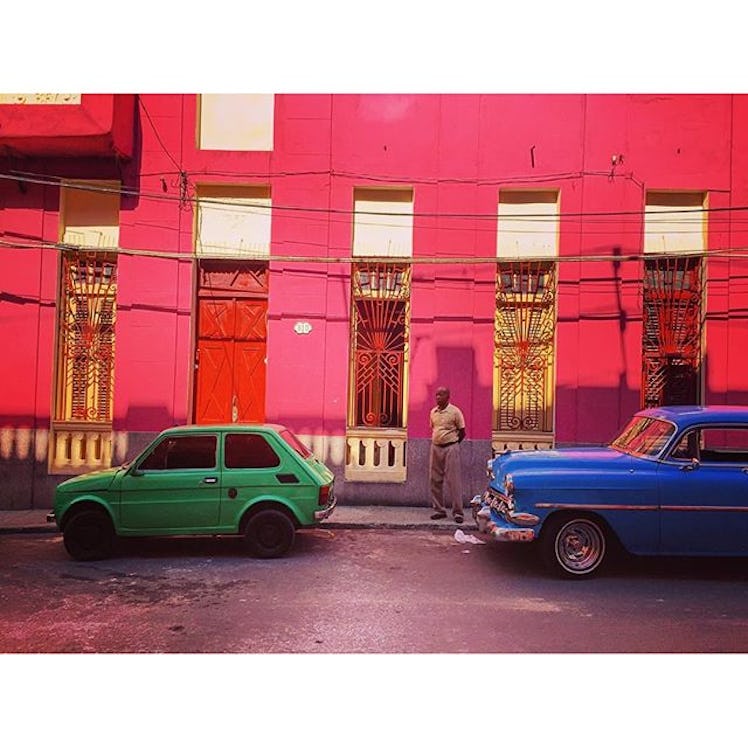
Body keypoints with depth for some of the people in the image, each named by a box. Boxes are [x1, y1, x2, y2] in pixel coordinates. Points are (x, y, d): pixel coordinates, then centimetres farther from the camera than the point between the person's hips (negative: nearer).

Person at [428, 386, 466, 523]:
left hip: (450, 448, -6)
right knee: (435, 480, 7)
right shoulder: (433, 412, 9)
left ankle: (457, 512, 0)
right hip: (435, 448, 6)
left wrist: (451, 444, 1)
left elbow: (462, 432, -2)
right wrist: (437, 442, 13)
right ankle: (439, 509, 17)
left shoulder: (455, 411, -7)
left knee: (454, 480, -5)